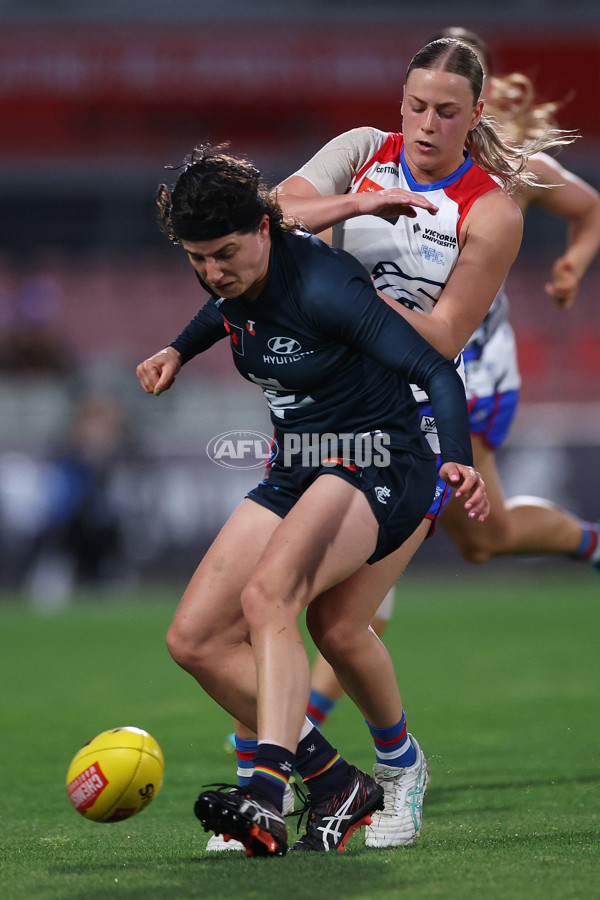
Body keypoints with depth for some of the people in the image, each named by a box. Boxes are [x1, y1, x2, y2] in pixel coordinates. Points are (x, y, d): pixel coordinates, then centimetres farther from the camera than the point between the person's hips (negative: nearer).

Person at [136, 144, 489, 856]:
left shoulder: (318, 283, -22)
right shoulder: (235, 281, 2)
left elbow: (436, 372, -26)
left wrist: (456, 460, -42)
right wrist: (178, 351, 18)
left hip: (376, 470, -9)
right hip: (294, 475, 9)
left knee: (266, 596, -35)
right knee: (194, 640, -4)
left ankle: (266, 795, -48)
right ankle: (339, 786, -3)